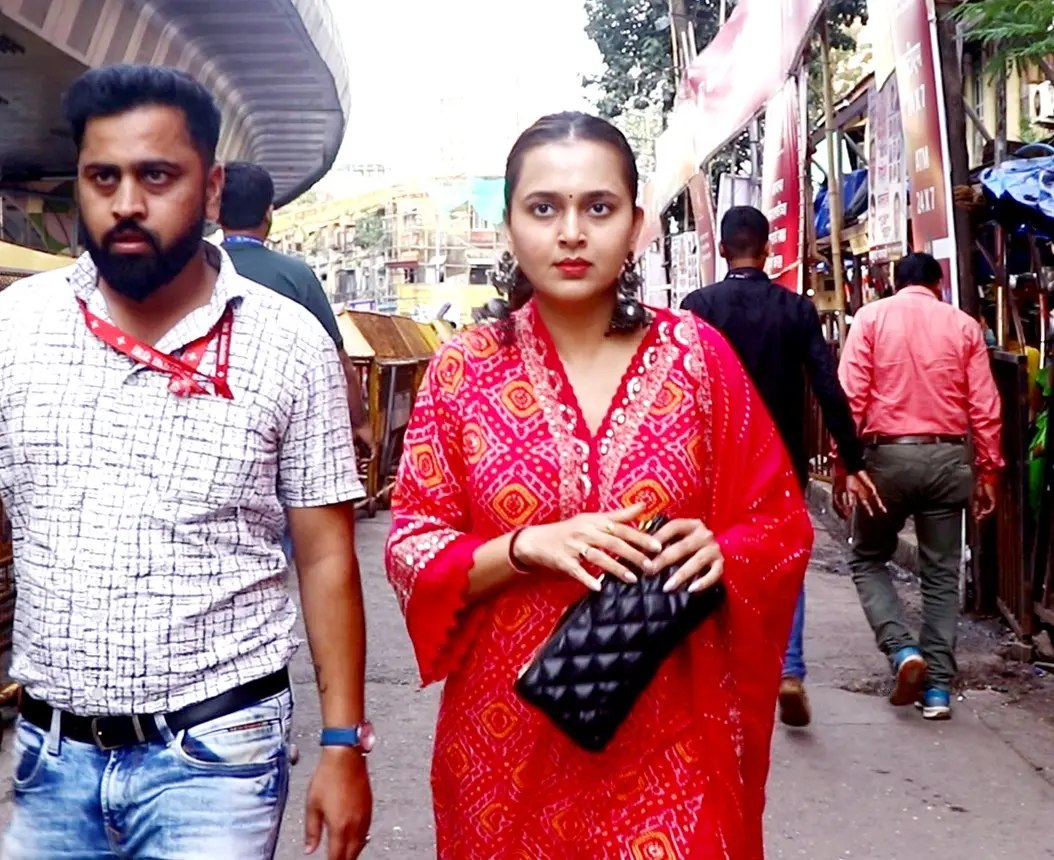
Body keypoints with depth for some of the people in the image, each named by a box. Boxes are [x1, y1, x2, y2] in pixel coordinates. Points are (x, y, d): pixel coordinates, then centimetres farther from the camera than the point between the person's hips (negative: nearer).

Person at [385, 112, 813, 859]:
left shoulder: (698, 356, -2)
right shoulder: (464, 370, -2)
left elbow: (783, 522, 4)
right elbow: (410, 551, -2)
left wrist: (719, 553, -16)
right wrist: (526, 547, -18)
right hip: (511, 735, 1)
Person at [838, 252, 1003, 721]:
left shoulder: (872, 316, 3)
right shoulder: (963, 325, 6)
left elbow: (851, 394, -5)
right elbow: (985, 406, 2)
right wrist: (988, 470, 8)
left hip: (888, 454, -2)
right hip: (946, 458, 2)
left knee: (867, 559, 15)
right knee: (941, 574, 9)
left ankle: (902, 649, -4)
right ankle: (939, 688, 8)